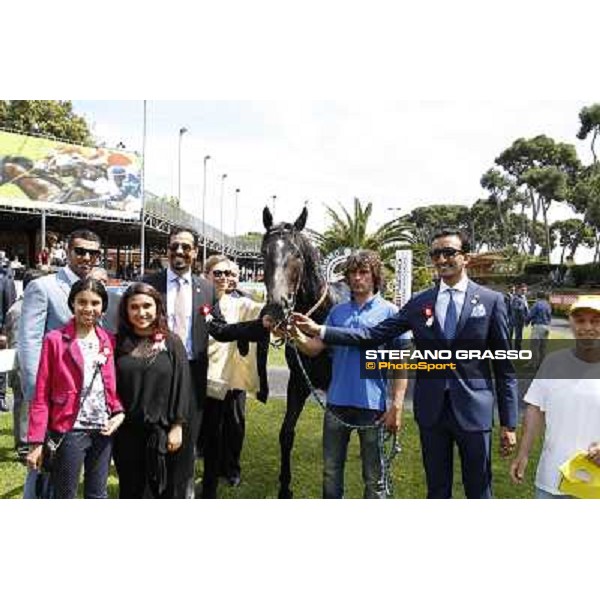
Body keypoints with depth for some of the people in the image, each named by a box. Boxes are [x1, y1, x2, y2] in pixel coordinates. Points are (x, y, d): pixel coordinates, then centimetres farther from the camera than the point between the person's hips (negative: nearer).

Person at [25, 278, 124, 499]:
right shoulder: (55, 340, -7)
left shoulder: (109, 341, 6)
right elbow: (41, 395, -6)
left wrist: (119, 411, -6)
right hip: (69, 430, -4)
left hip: (103, 430, 4)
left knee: (97, 496, 16)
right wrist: (36, 441, -9)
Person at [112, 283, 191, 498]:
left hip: (163, 431, -1)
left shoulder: (171, 342, -3)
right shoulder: (119, 343, 0)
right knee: (130, 491, 15)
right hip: (126, 431, 1)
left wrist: (177, 426, -6)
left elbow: (182, 385, -4)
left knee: (165, 490, 12)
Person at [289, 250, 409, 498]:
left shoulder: (390, 312, -4)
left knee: (374, 477, 10)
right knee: (331, 472, 16)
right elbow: (314, 348, 1)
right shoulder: (337, 312, 8)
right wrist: (296, 336, -19)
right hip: (337, 403, 4)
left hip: (372, 405, -4)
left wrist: (397, 405, -11)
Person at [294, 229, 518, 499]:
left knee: (478, 489, 10)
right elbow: (375, 334, 0)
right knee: (437, 489, 16)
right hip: (431, 409, 2)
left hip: (474, 410, -2)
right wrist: (319, 330, -9)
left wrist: (508, 423, -3)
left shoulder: (491, 300, -2)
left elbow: (504, 366, -1)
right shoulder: (419, 302, 5)